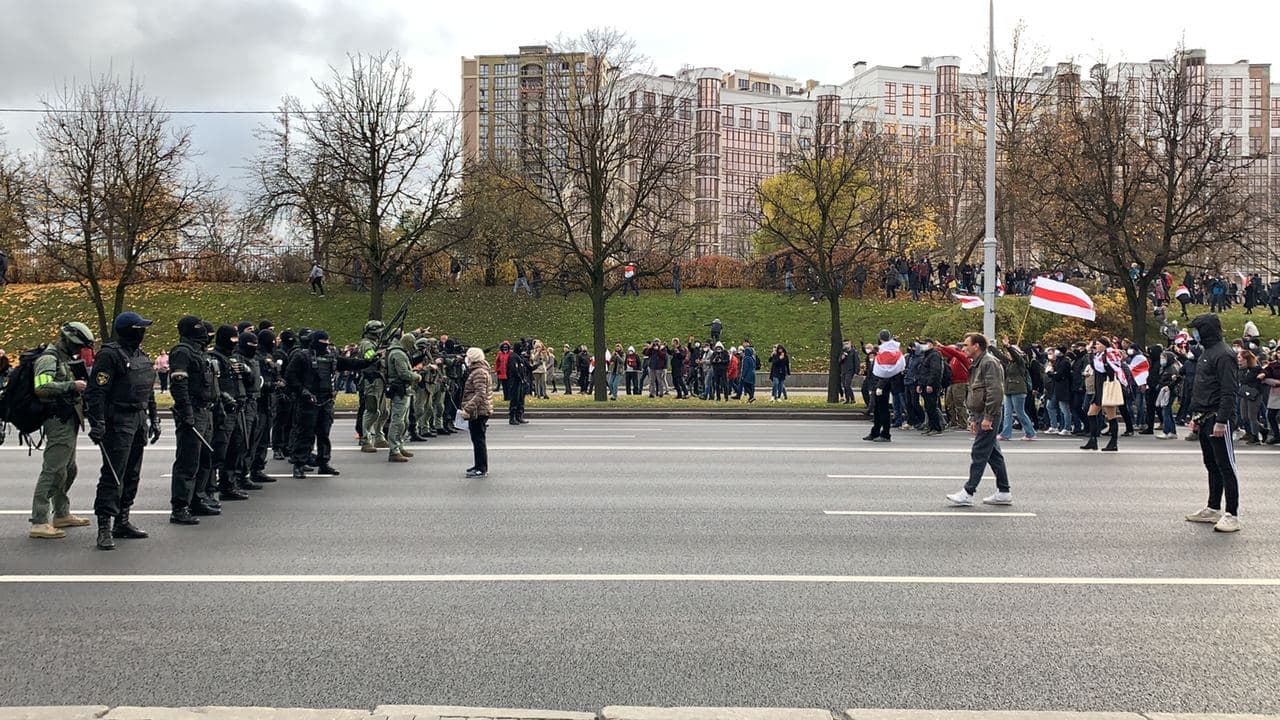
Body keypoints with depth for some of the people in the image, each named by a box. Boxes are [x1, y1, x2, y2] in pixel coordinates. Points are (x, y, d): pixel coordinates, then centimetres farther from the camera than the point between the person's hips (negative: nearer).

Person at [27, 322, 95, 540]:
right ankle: (39, 523, -11)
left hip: (69, 422, 11)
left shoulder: (66, 358, 18)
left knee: (68, 470, 20)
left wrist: (82, 386, 16)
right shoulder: (49, 359, -13)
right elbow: (42, 388, -28)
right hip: (59, 422, -11)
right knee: (53, 471, -12)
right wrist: (72, 385, -26)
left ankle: (61, 514, 32)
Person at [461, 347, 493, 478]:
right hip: (478, 412, 11)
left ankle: (482, 469, -4)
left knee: (478, 440, -7)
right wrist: (468, 408, 25)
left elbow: (480, 395, -25)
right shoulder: (478, 370, 17)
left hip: (478, 412, -11)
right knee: (477, 439, 17)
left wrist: (467, 409, -27)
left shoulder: (479, 373, -17)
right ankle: (479, 465, 26)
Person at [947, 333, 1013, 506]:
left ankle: (968, 493, -6)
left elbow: (995, 391, -22)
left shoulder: (989, 362, -13)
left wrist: (988, 417, -23)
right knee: (993, 454, 11)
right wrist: (973, 418, 20)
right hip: (982, 416, 10)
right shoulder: (976, 365, 20)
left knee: (978, 454, -8)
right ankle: (1004, 492, 15)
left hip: (989, 415, -10)